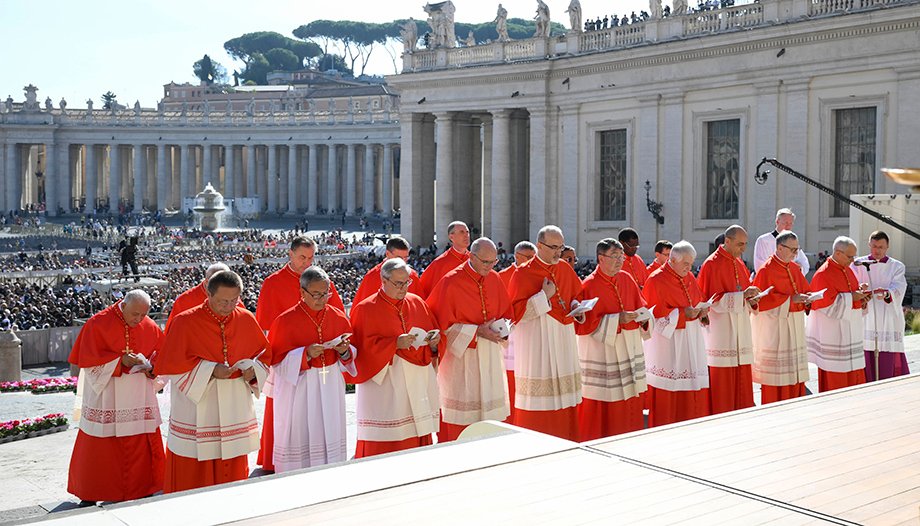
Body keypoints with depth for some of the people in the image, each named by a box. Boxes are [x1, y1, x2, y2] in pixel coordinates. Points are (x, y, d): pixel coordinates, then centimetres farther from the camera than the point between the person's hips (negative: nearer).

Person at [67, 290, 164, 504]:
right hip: (105, 396, -3)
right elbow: (88, 359, -11)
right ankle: (91, 495, 15)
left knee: (141, 445, 6)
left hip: (139, 398, 3)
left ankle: (142, 491, 17)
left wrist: (151, 367, -11)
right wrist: (120, 360, -21)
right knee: (100, 447, 3)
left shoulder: (150, 327, 3)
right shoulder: (98, 324, -8)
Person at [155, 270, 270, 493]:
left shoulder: (246, 320, 2)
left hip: (236, 408, 4)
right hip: (196, 411, -4)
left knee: (234, 469, 10)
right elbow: (170, 364, -9)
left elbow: (263, 353, 13)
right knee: (192, 472, 1)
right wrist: (210, 370, -18)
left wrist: (253, 370, -8)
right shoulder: (185, 322, -9)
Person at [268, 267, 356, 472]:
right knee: (300, 439, -2)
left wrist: (345, 351, -10)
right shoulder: (286, 321, -8)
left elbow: (350, 357, 13)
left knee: (330, 435, 6)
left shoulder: (338, 317, 4)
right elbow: (278, 361, -6)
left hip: (331, 389, 4)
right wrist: (305, 355, -20)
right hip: (299, 391, -4)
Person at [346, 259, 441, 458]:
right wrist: (395, 343, -20)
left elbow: (433, 332, 17)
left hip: (417, 382, 5)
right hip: (384, 386, -5)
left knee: (416, 438, 5)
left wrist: (433, 343, -5)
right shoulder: (365, 309, -4)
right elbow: (363, 347, -11)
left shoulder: (417, 303, 11)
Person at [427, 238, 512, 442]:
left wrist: (501, 327, -7)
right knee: (462, 410, -1)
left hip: (490, 356, 5)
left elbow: (506, 312, 15)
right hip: (461, 355, -5)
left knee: (489, 407, 7)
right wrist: (477, 331, -18)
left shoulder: (494, 278, 5)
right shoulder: (451, 282, -13)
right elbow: (444, 324, -11)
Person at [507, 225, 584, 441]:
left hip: (563, 340, 6)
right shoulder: (523, 273, -8)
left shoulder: (566, 270, 9)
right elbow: (515, 312, -11)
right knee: (538, 395, -5)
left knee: (565, 395, 7)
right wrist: (544, 297, -16)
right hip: (536, 342, -6)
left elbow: (576, 294, 24)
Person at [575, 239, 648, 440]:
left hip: (628, 348, 6)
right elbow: (584, 323, -15)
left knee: (629, 398, 9)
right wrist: (616, 319, -19)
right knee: (602, 403, -2)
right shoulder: (589, 286, -11)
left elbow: (639, 306, 16)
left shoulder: (627, 279, 8)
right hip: (601, 350, -6)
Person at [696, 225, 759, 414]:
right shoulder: (712, 264, -10)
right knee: (723, 378, -5)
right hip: (721, 330, -8)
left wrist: (750, 300, -2)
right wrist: (742, 295, -22)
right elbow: (714, 300, -16)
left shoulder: (739, 264, 14)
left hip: (740, 328, 8)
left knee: (742, 376, 8)